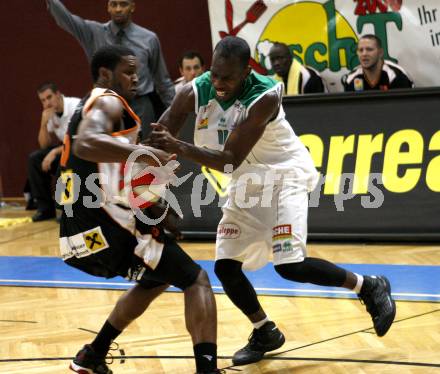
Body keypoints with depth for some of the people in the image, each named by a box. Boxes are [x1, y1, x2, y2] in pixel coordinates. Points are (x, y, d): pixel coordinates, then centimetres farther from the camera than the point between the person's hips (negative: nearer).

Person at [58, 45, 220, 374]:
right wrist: (146, 153, -28)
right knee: (196, 280, -5)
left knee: (156, 279, 31)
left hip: (83, 230, 10)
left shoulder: (90, 107, 25)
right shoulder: (108, 101, -5)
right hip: (106, 225, -10)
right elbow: (86, 144, -28)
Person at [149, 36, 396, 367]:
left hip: (284, 175, -6)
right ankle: (265, 333, 20)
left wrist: (179, 147, -43)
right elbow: (157, 145, -7)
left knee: (290, 265, -17)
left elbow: (230, 159, -33)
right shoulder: (194, 93, -15)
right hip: (246, 183, 6)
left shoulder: (264, 97, -30)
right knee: (225, 266, -1)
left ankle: (369, 287, 4)